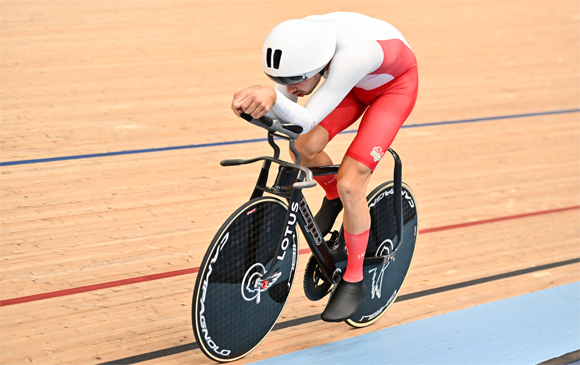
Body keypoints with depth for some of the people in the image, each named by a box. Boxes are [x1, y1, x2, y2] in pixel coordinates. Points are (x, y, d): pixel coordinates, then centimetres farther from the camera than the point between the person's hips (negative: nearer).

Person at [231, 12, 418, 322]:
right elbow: (282, 114, -20)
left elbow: (306, 121, -46)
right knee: (303, 148, -12)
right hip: (357, 85, 6)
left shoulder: (352, 55, -45)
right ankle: (333, 197, 24)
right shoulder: (299, 45, -27)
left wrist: (272, 95, -65)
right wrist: (255, 99, -42)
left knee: (349, 184, -17)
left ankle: (353, 282, 3)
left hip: (394, 85, -6)